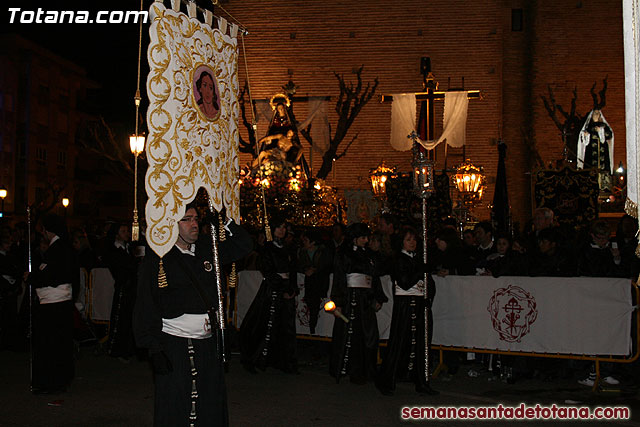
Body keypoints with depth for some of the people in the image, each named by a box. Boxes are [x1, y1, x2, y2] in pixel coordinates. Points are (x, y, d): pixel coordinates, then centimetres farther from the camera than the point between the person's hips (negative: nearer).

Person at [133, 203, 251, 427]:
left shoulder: (207, 249, 7)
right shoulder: (156, 259, -6)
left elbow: (243, 245, 16)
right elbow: (146, 307, -8)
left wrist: (225, 221, 1)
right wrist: (154, 349, -12)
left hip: (208, 343, 5)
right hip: (174, 347, -5)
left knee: (212, 408, 12)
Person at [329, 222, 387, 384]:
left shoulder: (367, 255, 17)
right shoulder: (344, 254, -1)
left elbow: (375, 277, 20)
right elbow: (339, 279, -7)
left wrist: (378, 298, 13)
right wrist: (338, 303, -13)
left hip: (366, 300, 6)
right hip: (351, 297, -6)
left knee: (369, 334, 6)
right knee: (351, 335, -5)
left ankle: (366, 371, 16)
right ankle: (354, 372, 4)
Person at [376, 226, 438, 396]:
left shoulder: (419, 259, 16)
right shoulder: (399, 260, -3)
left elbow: (430, 283, 15)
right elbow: (405, 283, -16)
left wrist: (429, 299, -1)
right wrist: (422, 271, -13)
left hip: (421, 305, 6)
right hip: (405, 304, -6)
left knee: (421, 343, 7)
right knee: (400, 343, -5)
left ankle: (422, 383, 14)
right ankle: (386, 382, 3)